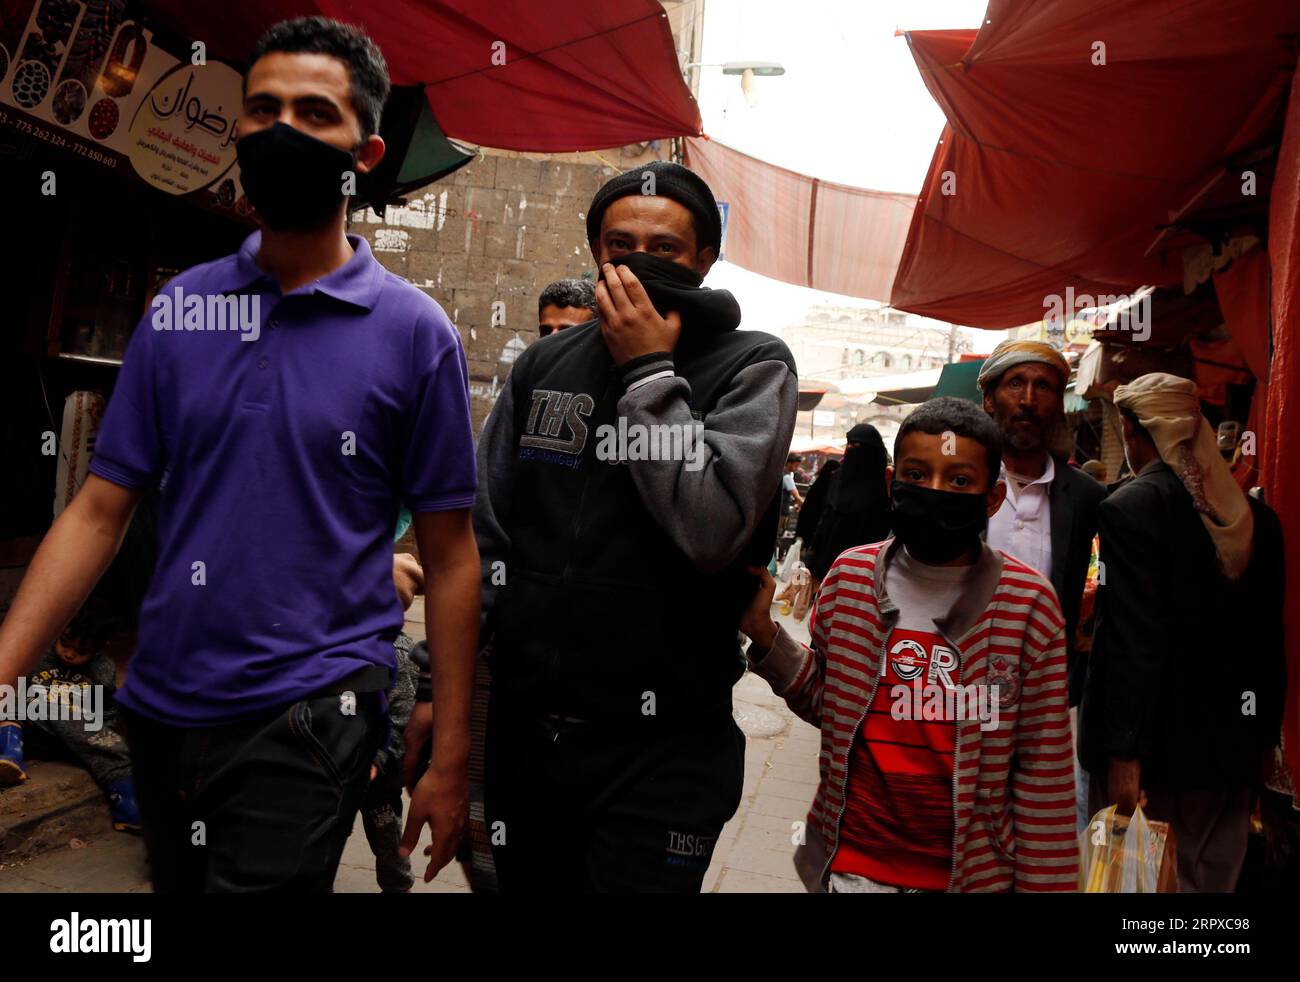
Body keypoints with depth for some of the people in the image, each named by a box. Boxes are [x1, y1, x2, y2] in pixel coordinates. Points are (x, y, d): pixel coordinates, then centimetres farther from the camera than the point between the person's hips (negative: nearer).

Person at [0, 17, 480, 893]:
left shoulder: (414, 332, -7)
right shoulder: (179, 309, 3)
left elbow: (450, 558, -5)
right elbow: (100, 512, 5)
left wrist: (450, 765, -5)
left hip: (306, 719, -4)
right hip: (160, 712, 5)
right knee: (174, 880, 22)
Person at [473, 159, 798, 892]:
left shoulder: (753, 367, -6)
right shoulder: (543, 367, 6)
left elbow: (711, 529, -21)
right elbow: (486, 534, 8)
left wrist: (649, 372, -16)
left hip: (659, 747, -4)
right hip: (521, 728, 5)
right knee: (522, 880, 20)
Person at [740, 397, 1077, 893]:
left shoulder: (1028, 602, -11)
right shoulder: (850, 577, -5)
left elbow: (1042, 765, -6)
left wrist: (1044, 881, -4)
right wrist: (765, 633, -9)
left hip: (974, 872, -1)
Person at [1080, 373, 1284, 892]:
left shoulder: (1131, 506, -15)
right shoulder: (1255, 513, 6)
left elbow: (1134, 641, -20)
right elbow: (1269, 638, 11)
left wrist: (1124, 754, -17)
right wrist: (1262, 739, 20)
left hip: (1159, 747, -6)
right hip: (1234, 748, 7)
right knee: (1213, 879, 17)